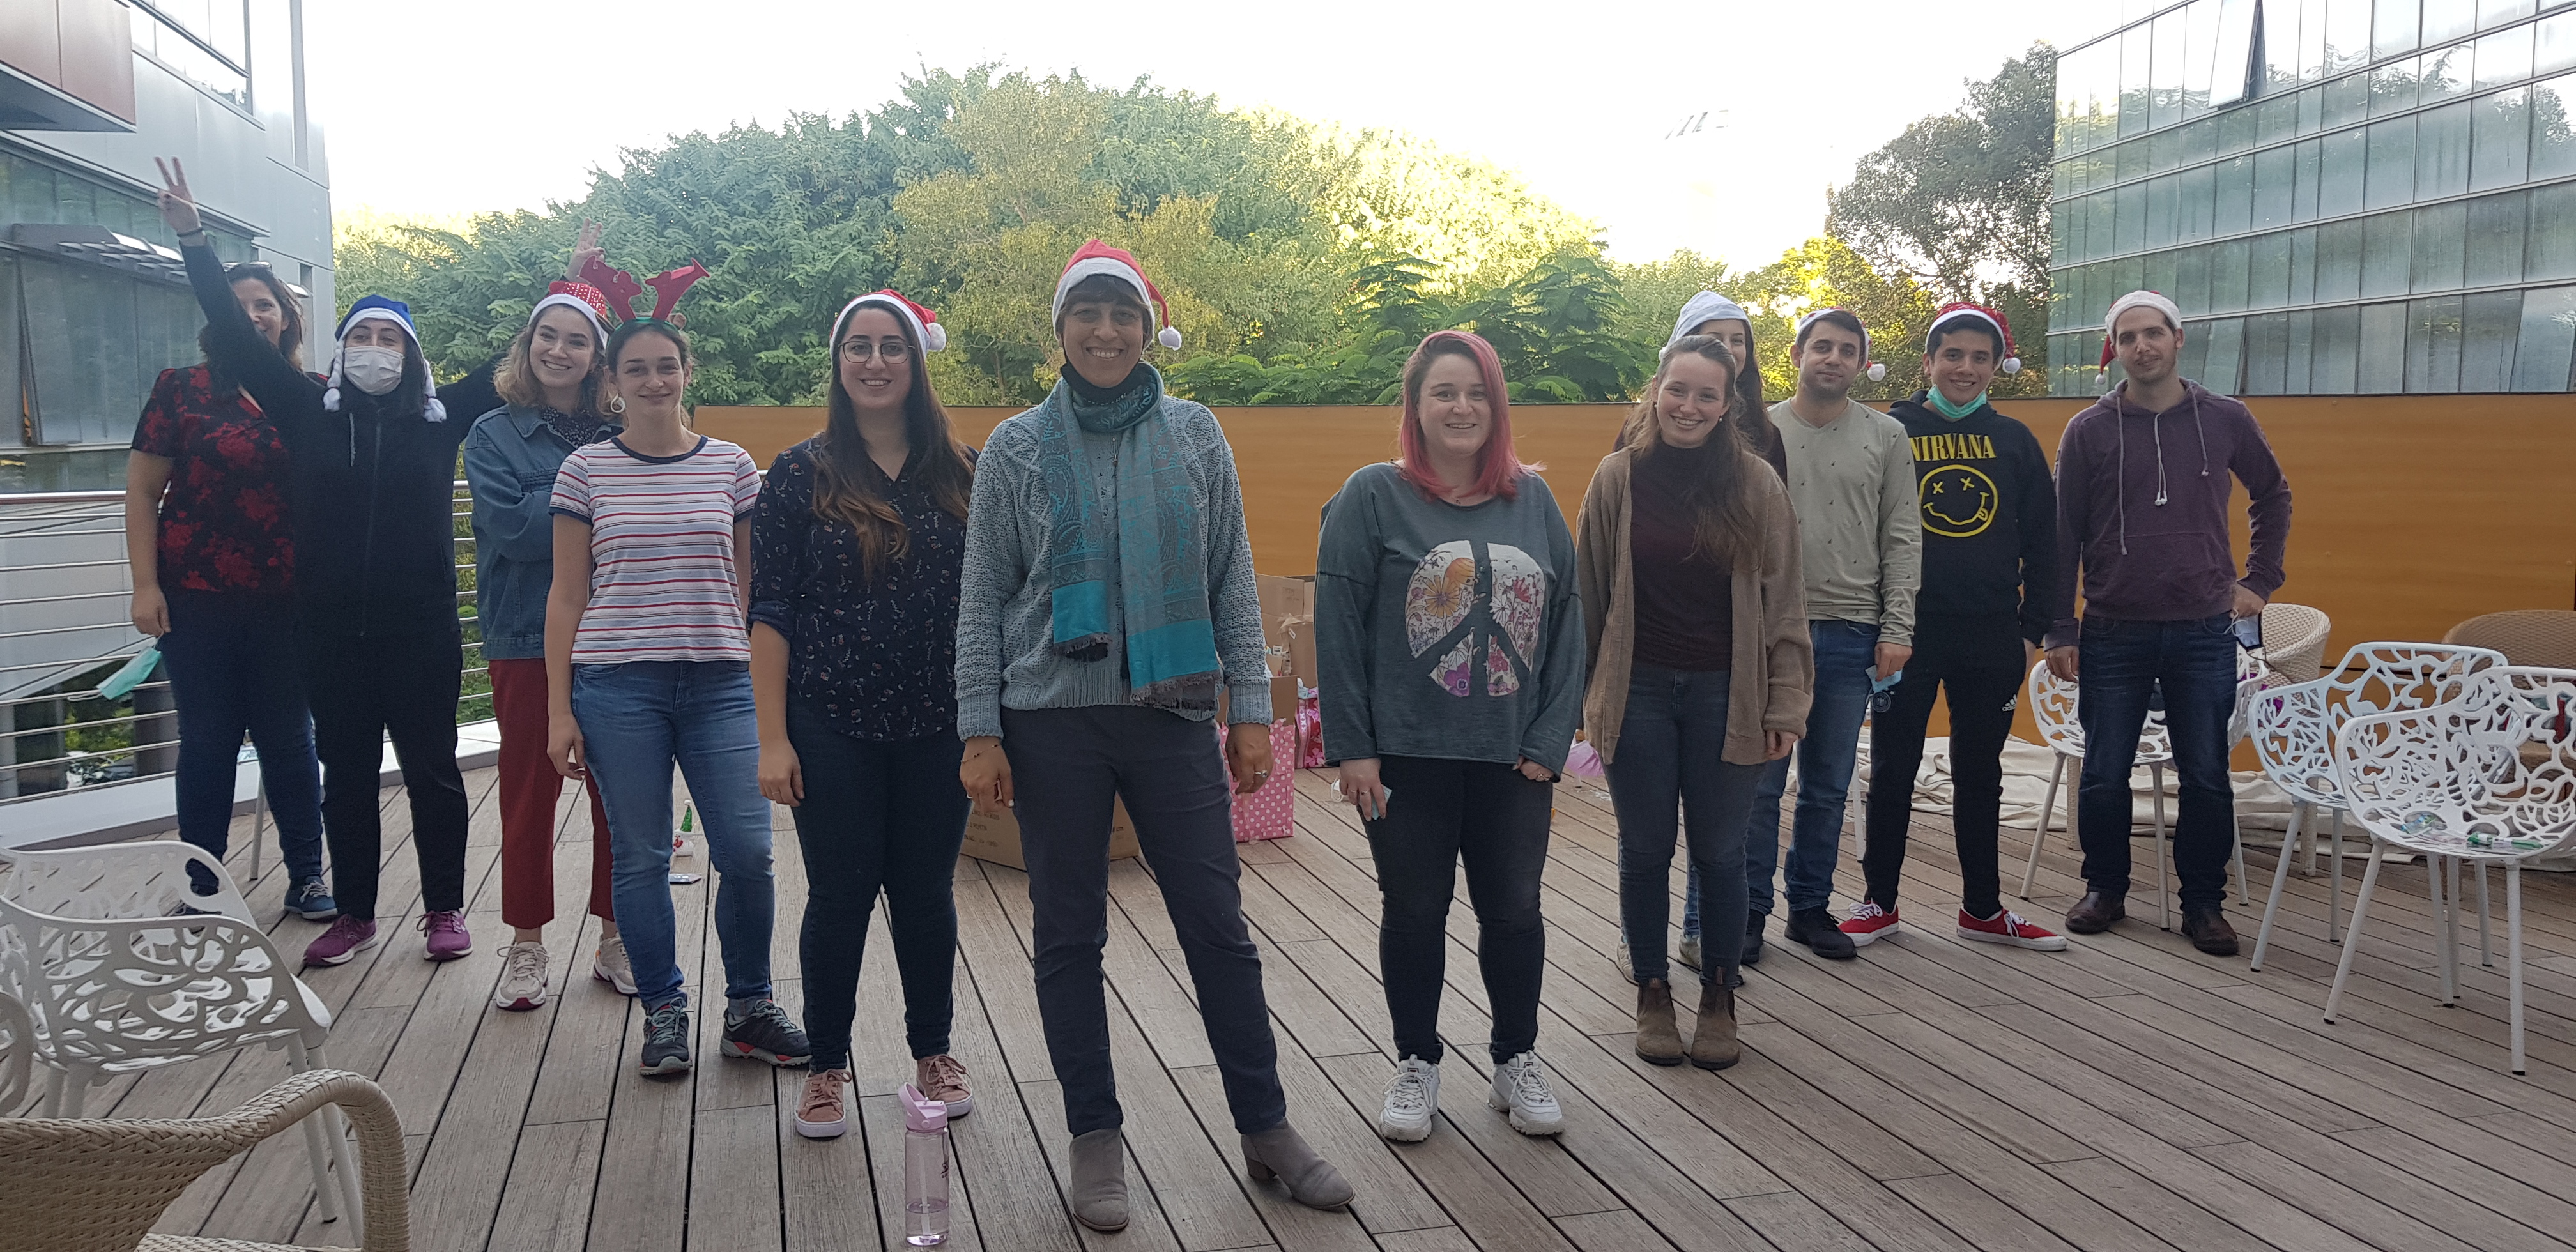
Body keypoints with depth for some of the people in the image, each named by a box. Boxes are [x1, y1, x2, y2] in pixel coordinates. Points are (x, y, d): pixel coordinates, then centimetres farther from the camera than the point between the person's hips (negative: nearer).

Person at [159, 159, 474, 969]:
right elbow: (236, 338, 5)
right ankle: (354, 915, 23)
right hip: (332, 629, 2)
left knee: (432, 769, 6)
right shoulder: (312, 412, 5)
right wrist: (194, 241, 3)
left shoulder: (441, 421, 1)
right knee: (346, 774, 10)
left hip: (422, 629, -2)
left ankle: (444, 909, 18)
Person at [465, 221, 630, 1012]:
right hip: (528, 641, -1)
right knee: (530, 793, 6)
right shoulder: (495, 435, 3)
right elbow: (513, 524, -12)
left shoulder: (619, 434, 8)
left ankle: (616, 938, 19)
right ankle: (526, 945, 19)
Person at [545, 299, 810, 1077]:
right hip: (617, 686, -1)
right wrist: (560, 710, 1)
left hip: (719, 682, 1)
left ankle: (749, 1010, 16)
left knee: (747, 852, -4)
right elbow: (567, 596, 5)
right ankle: (663, 1013, 22)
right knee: (641, 858, 5)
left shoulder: (732, 466, 7)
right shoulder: (587, 469, 4)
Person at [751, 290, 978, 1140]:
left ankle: (933, 1054, 29)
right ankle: (827, 1068, 22)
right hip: (834, 727, -1)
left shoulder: (962, 474, 3)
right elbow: (771, 613, -3)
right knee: (840, 895, 5)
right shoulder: (800, 475, -1)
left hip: (938, 725, 2)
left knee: (926, 892, 12)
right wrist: (773, 738, -8)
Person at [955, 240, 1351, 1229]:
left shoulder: (1195, 434, 6)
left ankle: (1266, 1129, 18)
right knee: (1069, 935, 7)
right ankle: (1095, 1137, 21)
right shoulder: (1017, 449, 3)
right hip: (1053, 720, 0)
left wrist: (1250, 707, 3)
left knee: (1219, 927, 4)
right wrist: (980, 732, -3)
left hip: (1172, 712, 1)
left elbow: (1232, 581, 7)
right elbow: (983, 598, 3)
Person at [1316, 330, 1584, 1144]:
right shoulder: (1373, 497, -4)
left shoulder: (1534, 500, 5)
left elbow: (1567, 621, 4)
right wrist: (1351, 747, -10)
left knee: (1514, 910, 11)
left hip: (1514, 757, 3)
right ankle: (1416, 1064, 27)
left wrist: (1550, 739, -3)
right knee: (1414, 911, 10)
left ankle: (1517, 1061, 29)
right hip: (1406, 756, -2)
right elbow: (1338, 626, -7)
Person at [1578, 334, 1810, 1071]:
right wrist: (1586, 690, 2)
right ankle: (1653, 994, 24)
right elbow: (1588, 594, 4)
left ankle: (1719, 997, 24)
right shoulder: (1619, 479, 0)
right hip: (1638, 692, 1)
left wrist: (1785, 702, -2)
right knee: (1646, 849, 9)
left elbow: (1781, 600, 1)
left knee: (1720, 851, 8)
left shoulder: (1755, 485, -1)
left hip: (1726, 695, 0)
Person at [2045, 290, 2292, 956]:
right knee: (2104, 776, 5)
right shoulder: (2088, 431, 0)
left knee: (2206, 777, 4)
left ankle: (2204, 902, 17)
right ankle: (2105, 889, 23)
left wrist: (2259, 579, 12)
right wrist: (2060, 630, -3)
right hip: (2114, 635, 0)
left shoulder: (2226, 420, 3)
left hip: (2204, 633, 1)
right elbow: (2064, 535, 0)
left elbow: (2273, 496, 20)